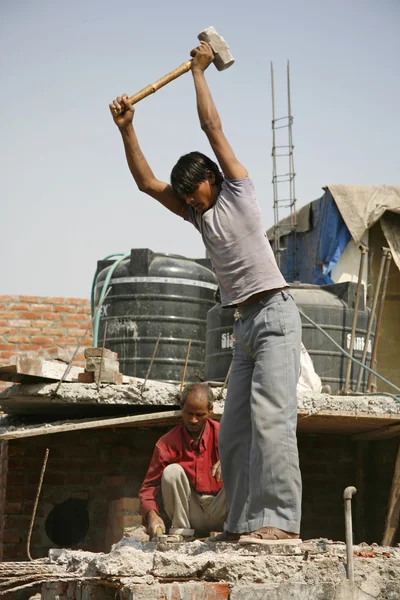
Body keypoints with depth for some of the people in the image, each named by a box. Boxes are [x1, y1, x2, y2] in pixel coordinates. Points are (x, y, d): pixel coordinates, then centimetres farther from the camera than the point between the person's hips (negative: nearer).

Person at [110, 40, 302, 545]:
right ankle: (243, 524, 1)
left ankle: (280, 522, -30)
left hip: (275, 317, -8)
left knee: (270, 415, -21)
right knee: (234, 431, 1)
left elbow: (212, 127, 5)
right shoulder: (198, 216, 21)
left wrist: (199, 71, 15)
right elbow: (147, 182, 17)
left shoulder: (238, 195, 5)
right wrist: (126, 129, 10)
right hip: (245, 325, 8)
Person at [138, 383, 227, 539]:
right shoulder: (167, 443, -7)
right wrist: (152, 514, -28)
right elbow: (149, 486, -8)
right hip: (191, 513, 1)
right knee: (172, 471, -22)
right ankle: (180, 530, -14)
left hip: (217, 514, -1)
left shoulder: (220, 434, -6)